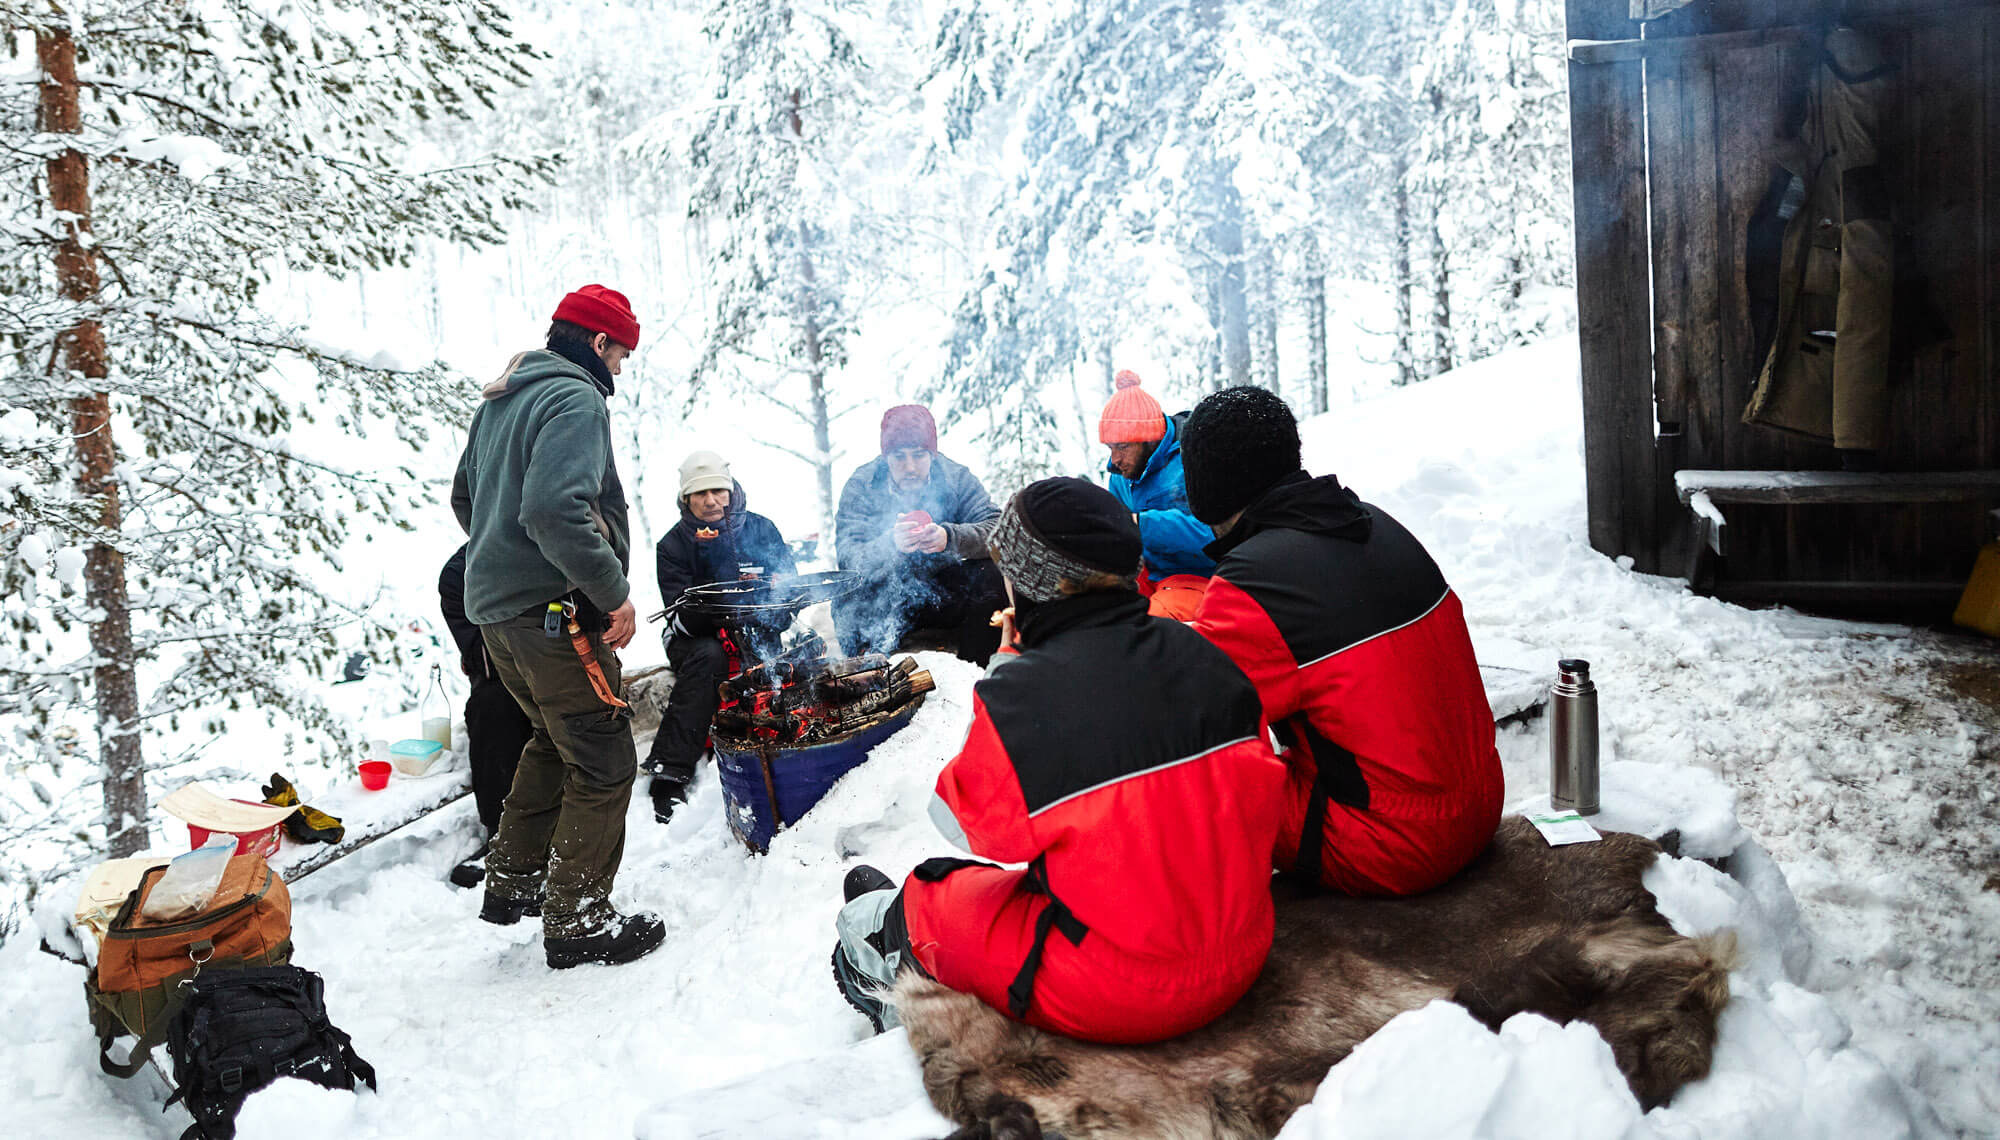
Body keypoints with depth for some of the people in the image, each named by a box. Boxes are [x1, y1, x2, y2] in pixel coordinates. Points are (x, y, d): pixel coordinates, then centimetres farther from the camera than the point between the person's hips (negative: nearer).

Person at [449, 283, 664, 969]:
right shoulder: (575, 398, -15)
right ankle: (579, 922, 7)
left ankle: (512, 882, 34)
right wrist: (615, 591, -21)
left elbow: (465, 497, 26)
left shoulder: (498, 401, 17)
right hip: (553, 612, -10)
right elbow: (556, 510, -28)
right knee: (603, 763, 0)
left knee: (556, 738, 26)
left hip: (496, 607, 10)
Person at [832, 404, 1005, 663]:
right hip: (886, 596, -2)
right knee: (849, 602, -31)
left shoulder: (956, 478, -7)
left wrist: (950, 538, -39)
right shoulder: (860, 486, -11)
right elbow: (848, 558, -21)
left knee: (994, 576, -22)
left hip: (944, 590, 2)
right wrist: (891, 544, -43)